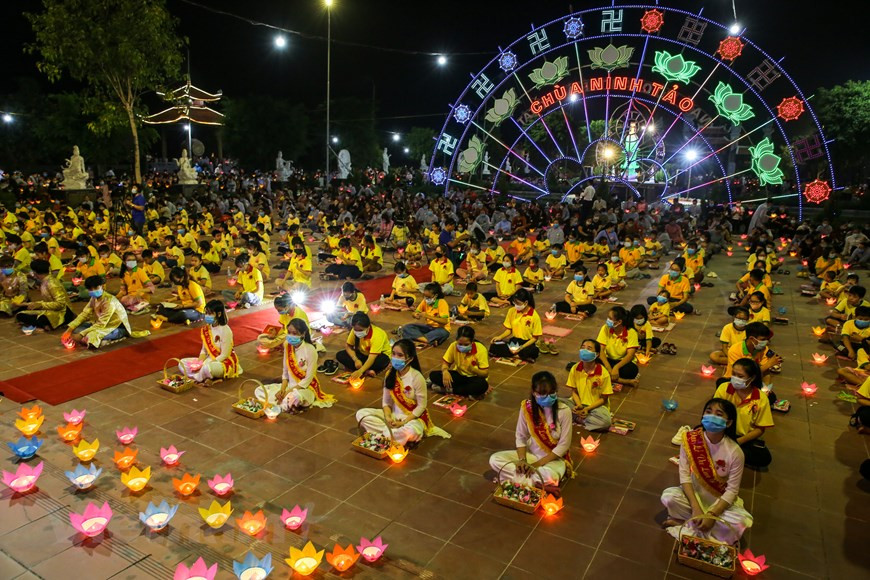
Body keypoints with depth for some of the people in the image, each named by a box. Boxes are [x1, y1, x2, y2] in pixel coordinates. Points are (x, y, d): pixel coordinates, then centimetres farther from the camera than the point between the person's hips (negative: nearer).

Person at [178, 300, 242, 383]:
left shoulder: (225, 330, -19)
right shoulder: (206, 329, 4)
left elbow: (224, 355, -19)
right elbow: (204, 350, 9)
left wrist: (206, 364, -22)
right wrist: (199, 362, -10)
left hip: (224, 362, -8)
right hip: (209, 359, 8)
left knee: (207, 368, -39)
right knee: (182, 363, -1)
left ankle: (195, 377, -8)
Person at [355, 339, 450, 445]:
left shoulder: (416, 377, -19)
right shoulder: (390, 374, -4)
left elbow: (421, 406, -15)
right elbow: (386, 401, 1)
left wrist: (403, 422, -19)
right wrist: (387, 417, -17)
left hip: (413, 417, -5)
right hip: (394, 414, 6)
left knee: (412, 431, -41)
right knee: (361, 414, -11)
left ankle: (382, 434, -15)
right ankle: (395, 432, -17)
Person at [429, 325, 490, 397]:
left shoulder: (481, 350, -22)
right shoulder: (454, 346, -16)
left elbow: (485, 373, -19)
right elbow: (445, 363, -5)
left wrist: (472, 369, -38)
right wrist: (445, 371, -28)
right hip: (459, 375, 2)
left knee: (483, 385, -39)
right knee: (433, 375, -19)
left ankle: (449, 389, -21)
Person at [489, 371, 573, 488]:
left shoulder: (564, 411, -19)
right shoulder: (526, 407, -11)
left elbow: (564, 445, -16)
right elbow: (520, 437, -2)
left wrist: (538, 464, -20)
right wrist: (522, 460, -20)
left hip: (555, 458, -4)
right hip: (531, 453, 5)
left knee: (549, 476, -40)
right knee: (494, 459, -16)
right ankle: (541, 484, -19)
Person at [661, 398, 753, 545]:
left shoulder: (734, 452, -21)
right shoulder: (690, 440, -17)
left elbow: (732, 490, -16)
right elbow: (684, 474, -16)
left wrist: (712, 515, -23)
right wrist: (695, 508, -25)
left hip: (720, 500, 1)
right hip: (693, 494, 0)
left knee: (743, 521, -27)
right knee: (668, 497, -28)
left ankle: (685, 523, -12)